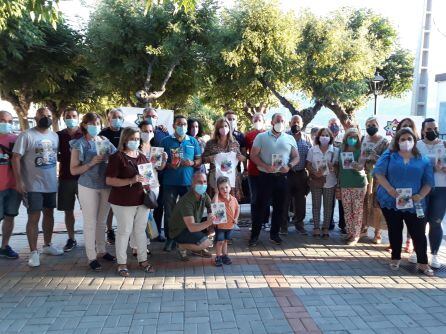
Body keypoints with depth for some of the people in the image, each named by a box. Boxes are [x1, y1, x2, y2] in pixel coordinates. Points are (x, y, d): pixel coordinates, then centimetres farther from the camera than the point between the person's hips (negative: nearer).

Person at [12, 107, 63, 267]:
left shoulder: (55, 136, 9)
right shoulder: (26, 135, -9)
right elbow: (16, 158, -12)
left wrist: (57, 176, 11)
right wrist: (18, 181, -18)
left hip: (51, 184, 6)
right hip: (33, 185, -6)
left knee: (49, 213, 14)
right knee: (34, 217, -3)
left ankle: (47, 245, 29)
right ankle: (34, 252, 5)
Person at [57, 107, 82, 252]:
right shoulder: (59, 135, 6)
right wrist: (64, 159, -3)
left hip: (83, 176, -2)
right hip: (65, 177, 2)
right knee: (68, 210, 9)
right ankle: (71, 239, 22)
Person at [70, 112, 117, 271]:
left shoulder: (105, 141, 5)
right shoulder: (79, 144, -5)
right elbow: (73, 170, -6)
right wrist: (91, 163, -17)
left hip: (106, 186, 4)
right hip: (88, 187, -4)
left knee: (102, 221, 14)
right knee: (90, 222, 1)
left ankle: (101, 251, 28)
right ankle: (91, 257, 11)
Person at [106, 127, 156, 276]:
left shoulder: (142, 157, 12)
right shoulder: (117, 157, -8)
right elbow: (109, 180, -15)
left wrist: (148, 183, 2)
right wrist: (131, 181, -24)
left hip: (141, 201, 6)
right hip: (123, 202, -5)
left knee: (141, 230, 13)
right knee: (124, 231, 3)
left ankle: (143, 260, 25)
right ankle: (122, 263, 16)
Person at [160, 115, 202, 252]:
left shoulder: (193, 141, 10)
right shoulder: (166, 141, 5)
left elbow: (199, 160, 11)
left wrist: (192, 163, -10)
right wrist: (169, 165, -16)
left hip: (188, 181, 1)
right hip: (170, 182, -1)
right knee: (169, 212, 2)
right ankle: (170, 239, 14)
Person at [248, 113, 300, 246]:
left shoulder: (290, 139, 10)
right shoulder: (261, 137, 2)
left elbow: (296, 157, 13)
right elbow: (253, 155, -2)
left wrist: (289, 166, -7)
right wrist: (266, 166, -15)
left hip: (282, 177, 3)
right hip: (265, 176, -3)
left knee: (280, 206, 8)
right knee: (261, 206, 0)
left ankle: (274, 234, 23)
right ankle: (255, 235, 10)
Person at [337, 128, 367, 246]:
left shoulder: (360, 151, -1)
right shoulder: (342, 150, 9)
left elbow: (361, 166, -14)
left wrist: (357, 166, -38)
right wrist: (338, 186, 13)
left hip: (358, 185, -4)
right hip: (344, 185, 4)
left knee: (357, 211, -1)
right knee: (347, 211, 7)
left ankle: (356, 235, 6)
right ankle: (349, 234, 17)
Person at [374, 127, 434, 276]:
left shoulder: (423, 160, 7)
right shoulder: (389, 155, 3)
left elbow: (428, 182, 4)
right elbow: (378, 173, -8)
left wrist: (421, 195, -14)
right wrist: (390, 189, -19)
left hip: (414, 204, 0)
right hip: (391, 201, 0)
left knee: (418, 233, 0)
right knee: (394, 231, 12)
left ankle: (423, 263, 16)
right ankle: (395, 258, 28)